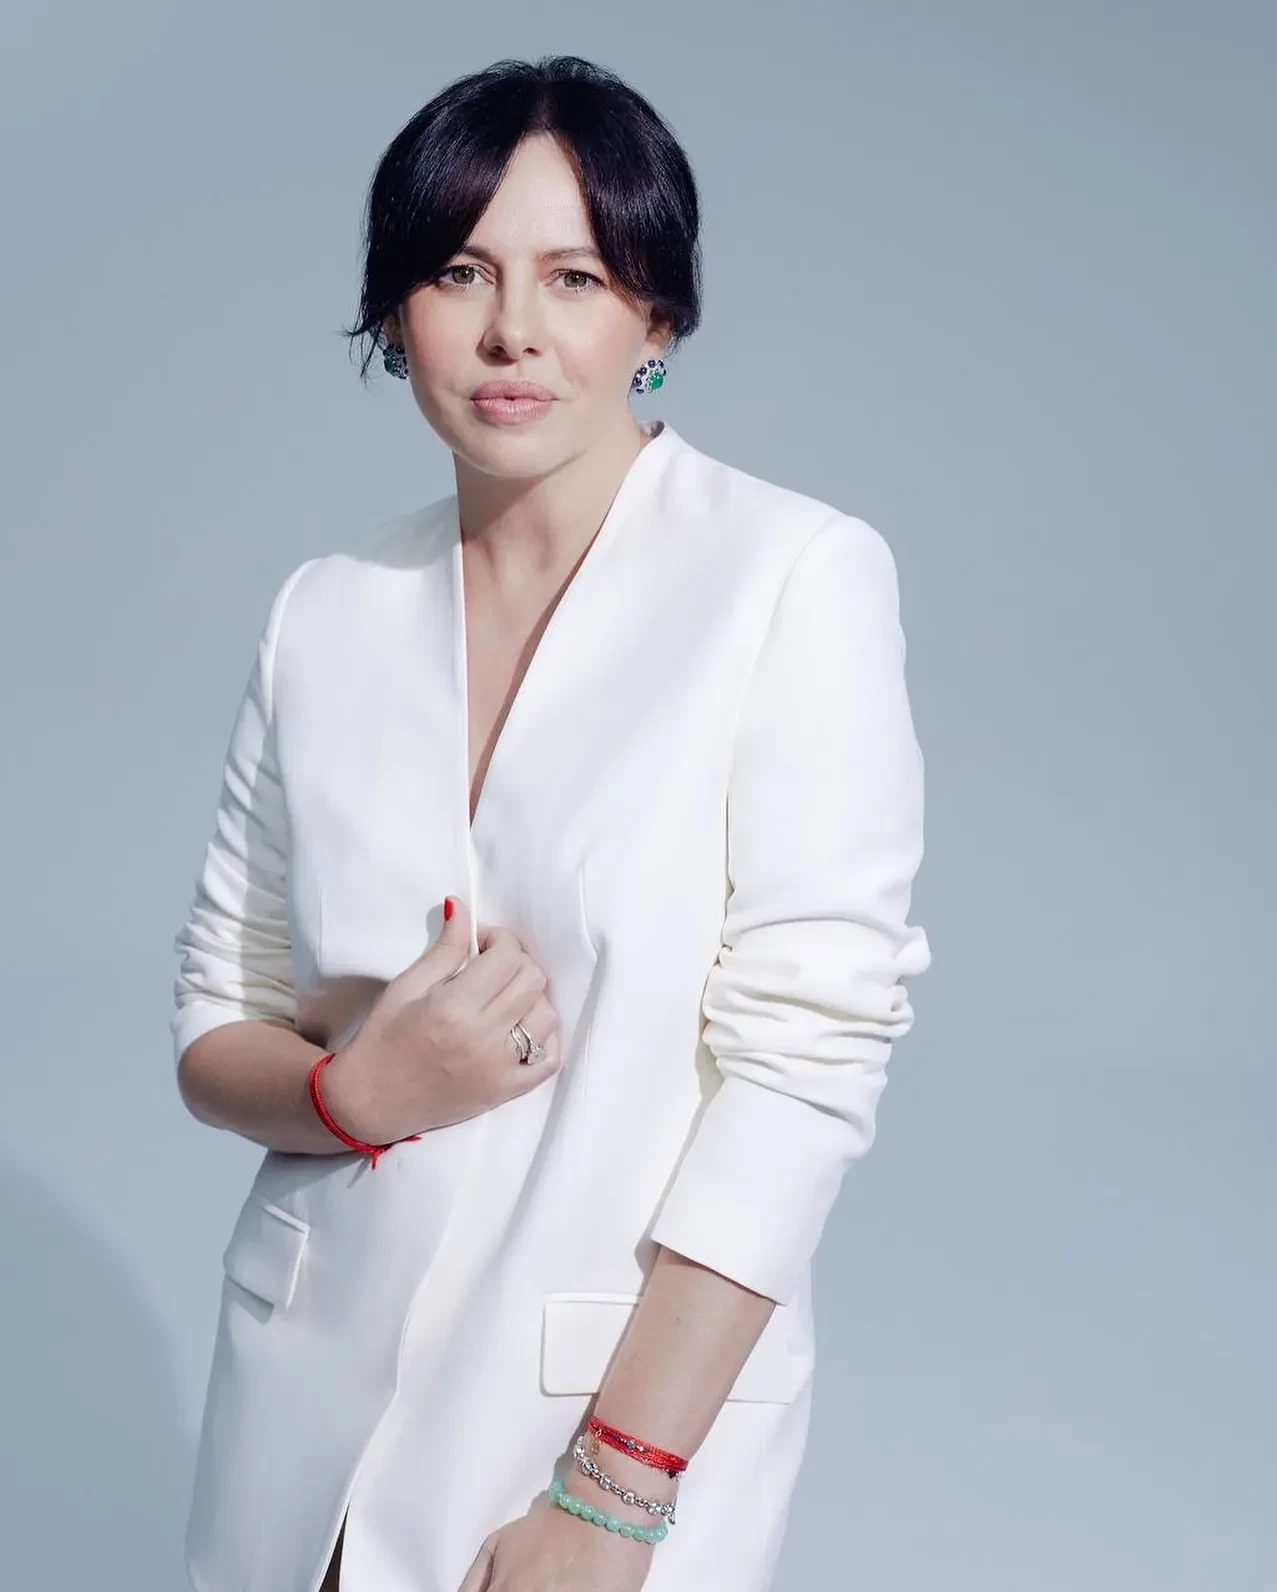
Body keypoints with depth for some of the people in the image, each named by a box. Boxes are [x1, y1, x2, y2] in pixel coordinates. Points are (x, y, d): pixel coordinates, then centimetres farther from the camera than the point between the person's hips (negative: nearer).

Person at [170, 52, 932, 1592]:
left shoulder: (800, 578, -11)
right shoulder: (326, 611, 1)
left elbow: (803, 1053, -15)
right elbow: (212, 1030, 7)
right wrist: (354, 1091, -15)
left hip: (643, 1401, -4)